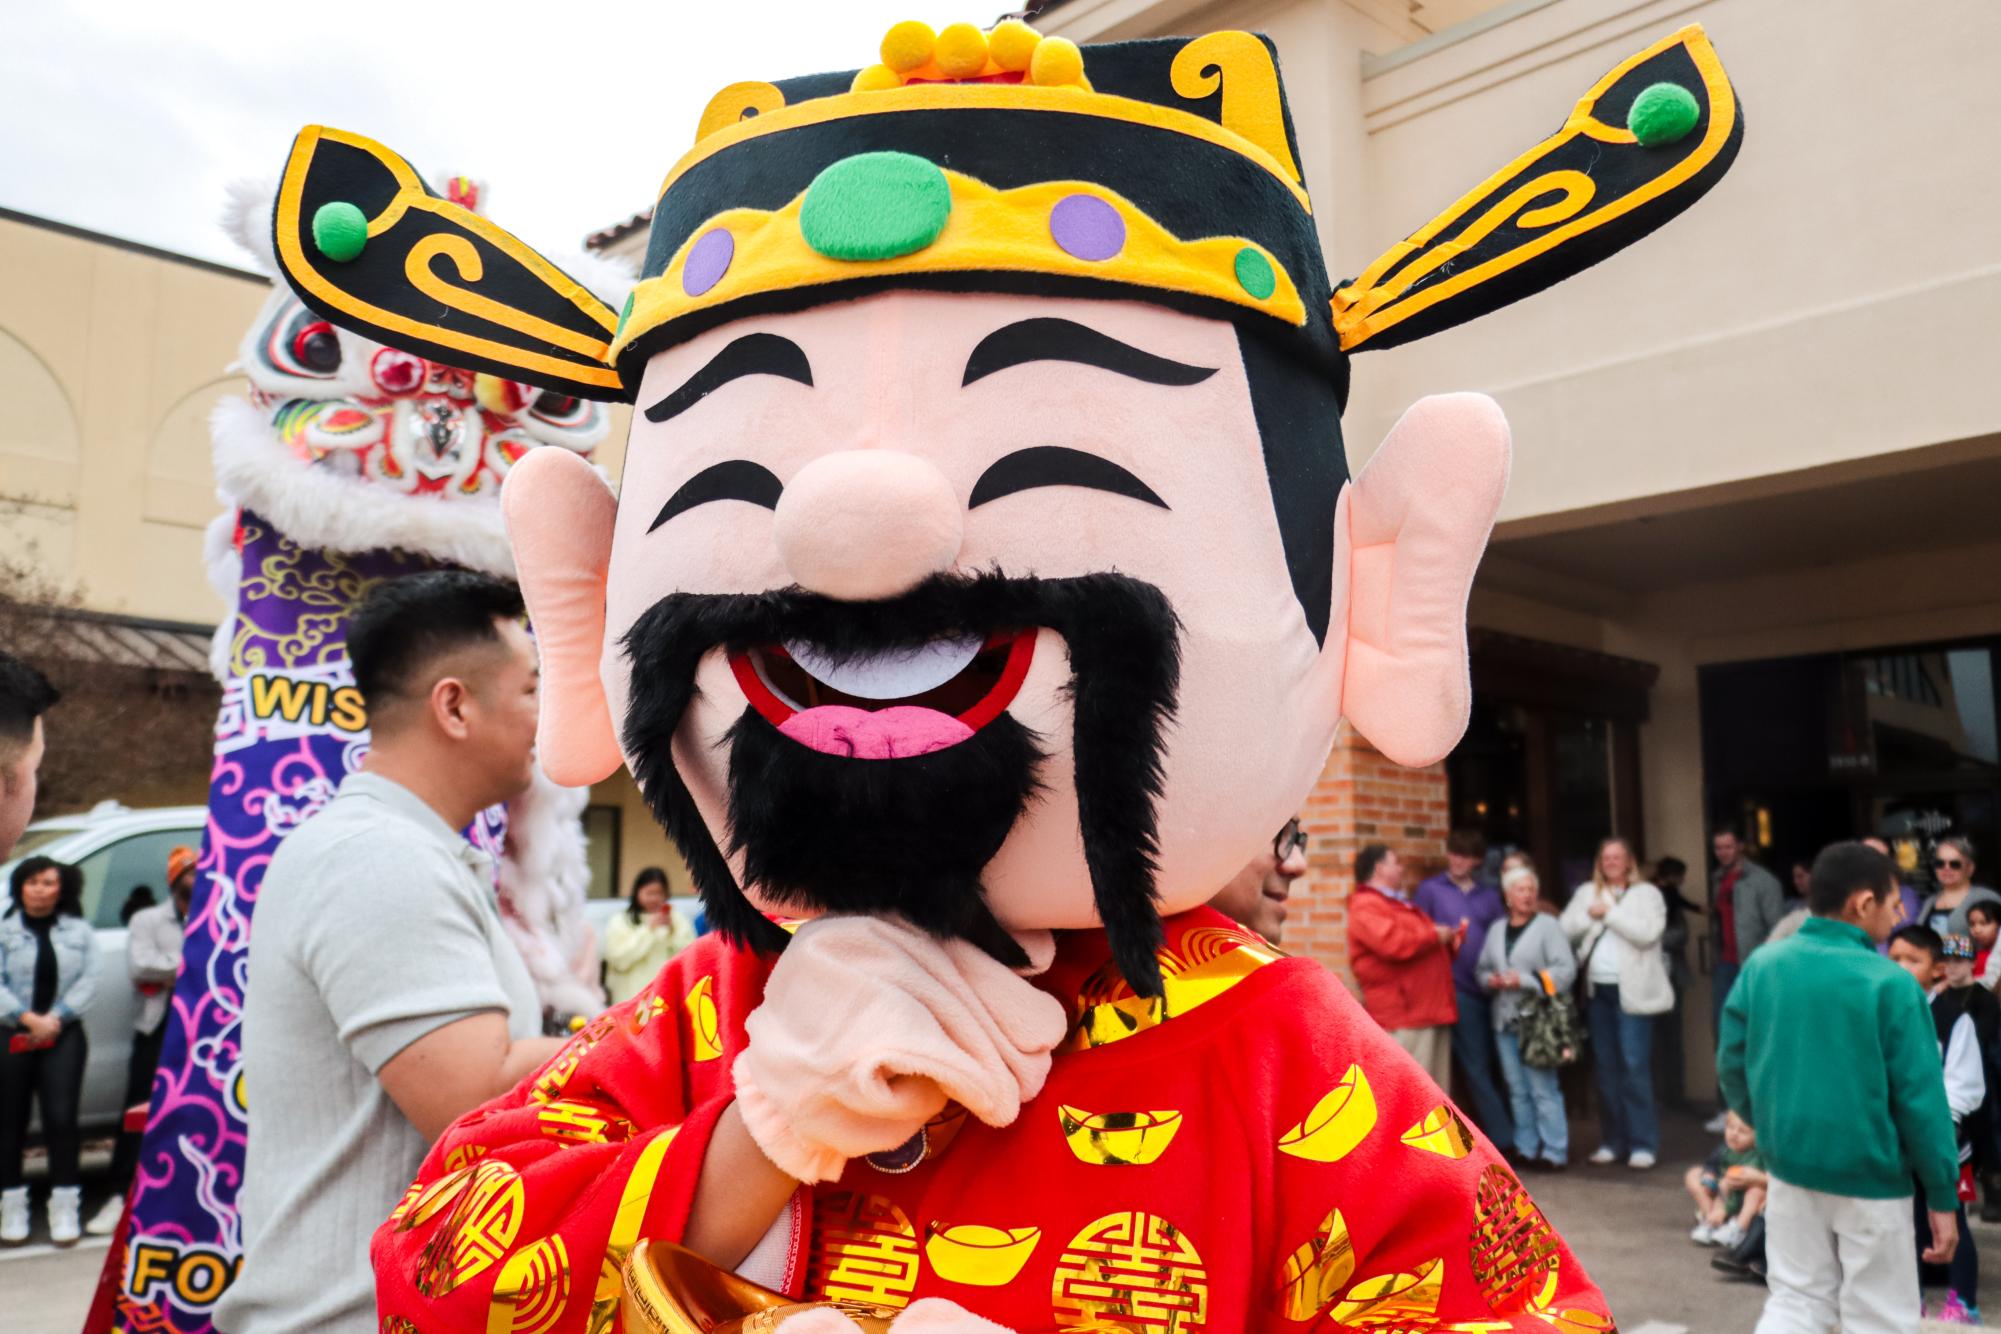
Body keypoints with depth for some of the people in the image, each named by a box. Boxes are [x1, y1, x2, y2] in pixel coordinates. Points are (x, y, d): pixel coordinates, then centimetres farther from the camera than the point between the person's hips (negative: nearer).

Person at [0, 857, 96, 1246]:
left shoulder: (80, 932, 8)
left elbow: (88, 981, 0)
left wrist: (54, 1018, -11)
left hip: (62, 1036, 0)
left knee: (61, 1118, -7)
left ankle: (65, 1206, 0)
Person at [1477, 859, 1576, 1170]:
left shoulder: (1548, 925, -2)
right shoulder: (1497, 929, 14)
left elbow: (1566, 969, -11)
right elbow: (1481, 969, 19)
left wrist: (1525, 980, -15)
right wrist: (1490, 980, -3)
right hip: (1504, 1019, 6)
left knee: (1543, 1088, -6)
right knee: (1517, 1089, 9)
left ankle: (1555, 1152, 0)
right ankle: (1527, 1149, 17)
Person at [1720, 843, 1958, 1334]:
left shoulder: (1762, 967, -2)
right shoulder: (1890, 984, -16)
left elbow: (1731, 1064, 4)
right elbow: (1921, 1098, -13)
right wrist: (1943, 1196, -4)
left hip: (1789, 1167, 4)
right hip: (1870, 1178, -4)